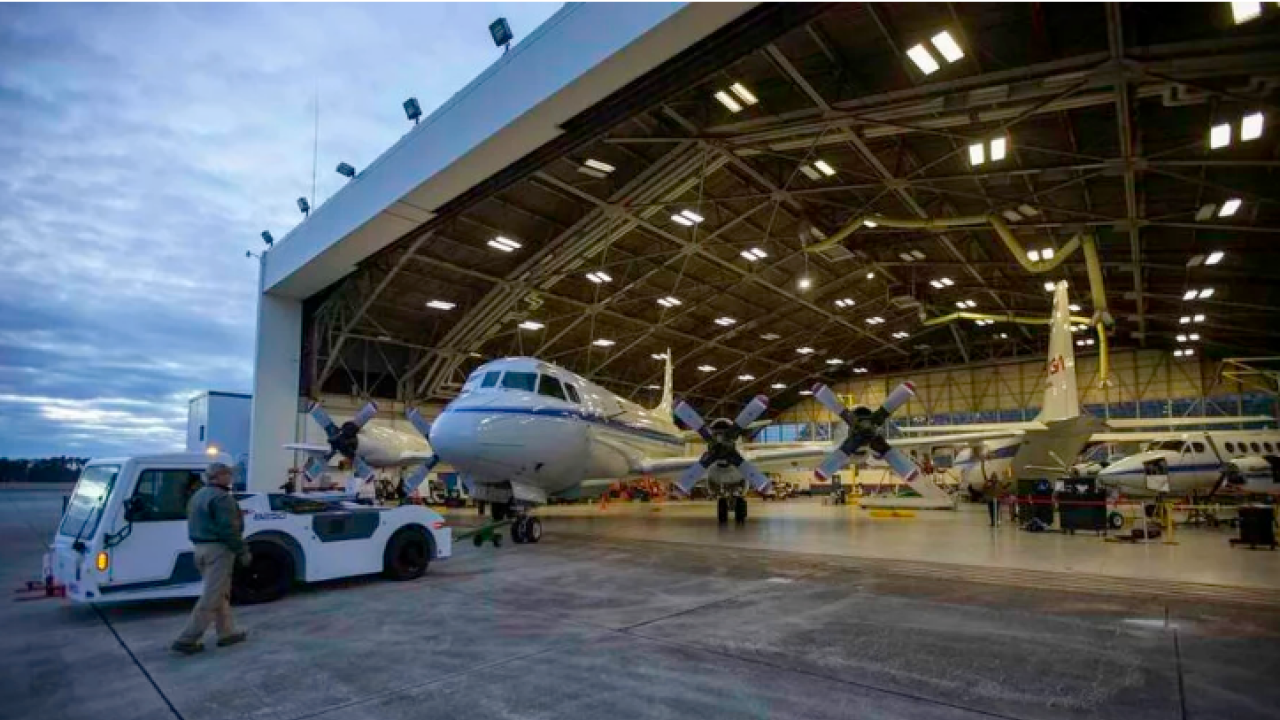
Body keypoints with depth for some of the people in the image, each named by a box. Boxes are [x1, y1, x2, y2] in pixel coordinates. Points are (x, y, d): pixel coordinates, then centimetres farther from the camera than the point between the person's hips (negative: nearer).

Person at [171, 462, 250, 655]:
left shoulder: (198, 495, 14)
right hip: (218, 549, -10)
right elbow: (228, 530, -21)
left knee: (220, 593, 17)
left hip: (201, 548, 10)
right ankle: (186, 639, -2)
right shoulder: (221, 497, -17)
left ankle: (227, 633, 24)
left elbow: (196, 524, 21)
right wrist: (243, 552, -14)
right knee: (211, 598, -4)